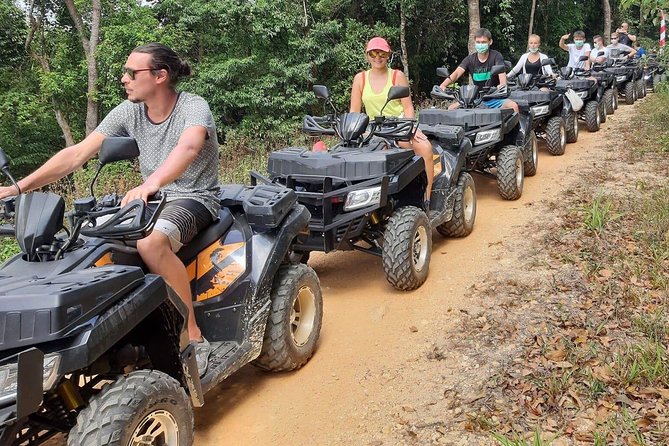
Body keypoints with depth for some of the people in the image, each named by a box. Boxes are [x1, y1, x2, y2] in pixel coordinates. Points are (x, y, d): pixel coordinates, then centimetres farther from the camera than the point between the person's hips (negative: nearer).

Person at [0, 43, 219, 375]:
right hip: (153, 198, 7)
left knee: (150, 241, -37)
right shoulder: (129, 112, 1)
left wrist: (151, 182, -58)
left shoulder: (193, 107, -16)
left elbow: (188, 147, -40)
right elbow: (78, 153, -4)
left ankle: (194, 338, -28)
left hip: (196, 199, -7)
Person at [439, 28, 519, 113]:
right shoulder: (470, 59, 2)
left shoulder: (496, 56, -6)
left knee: (513, 106, -30)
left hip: (494, 99, -3)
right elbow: (457, 72, -14)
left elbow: (501, 71, -24)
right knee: (452, 108, -13)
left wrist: (502, 84, -48)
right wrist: (443, 85, -34)